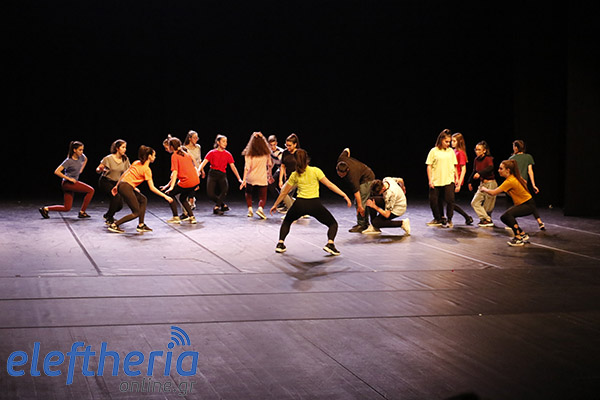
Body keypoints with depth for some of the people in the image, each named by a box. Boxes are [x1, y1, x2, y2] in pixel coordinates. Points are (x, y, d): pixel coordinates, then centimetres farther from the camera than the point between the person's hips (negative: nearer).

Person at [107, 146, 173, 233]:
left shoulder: (136, 163, 13)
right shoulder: (147, 169, -9)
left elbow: (125, 173, 16)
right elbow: (152, 188, -10)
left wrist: (117, 186, 24)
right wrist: (165, 196, -6)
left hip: (121, 185, 9)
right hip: (126, 188, -9)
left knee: (143, 200, 17)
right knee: (136, 213, 0)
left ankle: (141, 225, 14)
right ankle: (114, 225, -3)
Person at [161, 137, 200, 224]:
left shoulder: (174, 156, -4)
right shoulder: (186, 154, 18)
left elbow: (175, 172, -13)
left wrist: (171, 186, -17)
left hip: (186, 182, -8)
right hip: (196, 181, 8)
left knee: (170, 194, 10)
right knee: (182, 198, 26)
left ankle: (176, 217, 5)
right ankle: (191, 217, 15)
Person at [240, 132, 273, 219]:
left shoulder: (248, 153, -5)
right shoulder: (266, 153, -1)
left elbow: (247, 167, -8)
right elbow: (269, 165, 9)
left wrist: (244, 180, -7)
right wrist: (270, 175, 24)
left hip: (250, 178, 1)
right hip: (262, 179, 0)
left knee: (248, 193, 26)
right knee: (262, 197, 7)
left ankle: (250, 208, 9)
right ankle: (260, 208, -23)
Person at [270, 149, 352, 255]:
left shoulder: (294, 175, 7)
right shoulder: (315, 171, 0)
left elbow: (284, 192, 14)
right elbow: (329, 185, -5)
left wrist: (275, 205, 27)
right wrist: (344, 195, -3)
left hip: (300, 204, 2)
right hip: (315, 204, -2)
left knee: (287, 222, 30)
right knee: (333, 224, 12)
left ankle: (280, 243, 16)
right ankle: (330, 243, -12)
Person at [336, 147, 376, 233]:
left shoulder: (352, 176, -40)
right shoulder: (341, 159, -21)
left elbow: (356, 191, -37)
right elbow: (347, 150, -1)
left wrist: (360, 206, -35)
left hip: (367, 179, -10)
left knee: (361, 202, -17)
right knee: (357, 201, 13)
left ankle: (361, 225, -16)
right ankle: (365, 223, 19)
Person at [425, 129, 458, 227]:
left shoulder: (451, 151, 8)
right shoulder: (434, 151, 0)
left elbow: (454, 166, 15)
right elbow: (429, 166, 0)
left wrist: (456, 178, 12)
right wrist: (430, 180, -5)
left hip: (449, 180, 1)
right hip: (436, 182, -1)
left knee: (450, 200, -10)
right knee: (433, 201, 3)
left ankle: (449, 220, 5)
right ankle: (438, 219, 22)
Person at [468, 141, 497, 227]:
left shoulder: (488, 159, -15)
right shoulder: (476, 160, 5)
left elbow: (490, 168, -36)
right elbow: (474, 171, 20)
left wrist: (480, 173, -49)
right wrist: (470, 182, 27)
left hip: (490, 183, -8)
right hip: (482, 184, 8)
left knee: (488, 206, -4)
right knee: (474, 203, 2)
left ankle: (487, 220, 10)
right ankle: (487, 220, 6)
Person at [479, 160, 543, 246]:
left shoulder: (510, 181, -26)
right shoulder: (514, 177, 0)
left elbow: (493, 193, -24)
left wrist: (484, 189, -4)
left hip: (529, 205, -10)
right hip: (521, 204, 10)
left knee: (508, 214, -30)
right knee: (504, 217, 7)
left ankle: (518, 239, -21)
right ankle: (523, 235, 18)